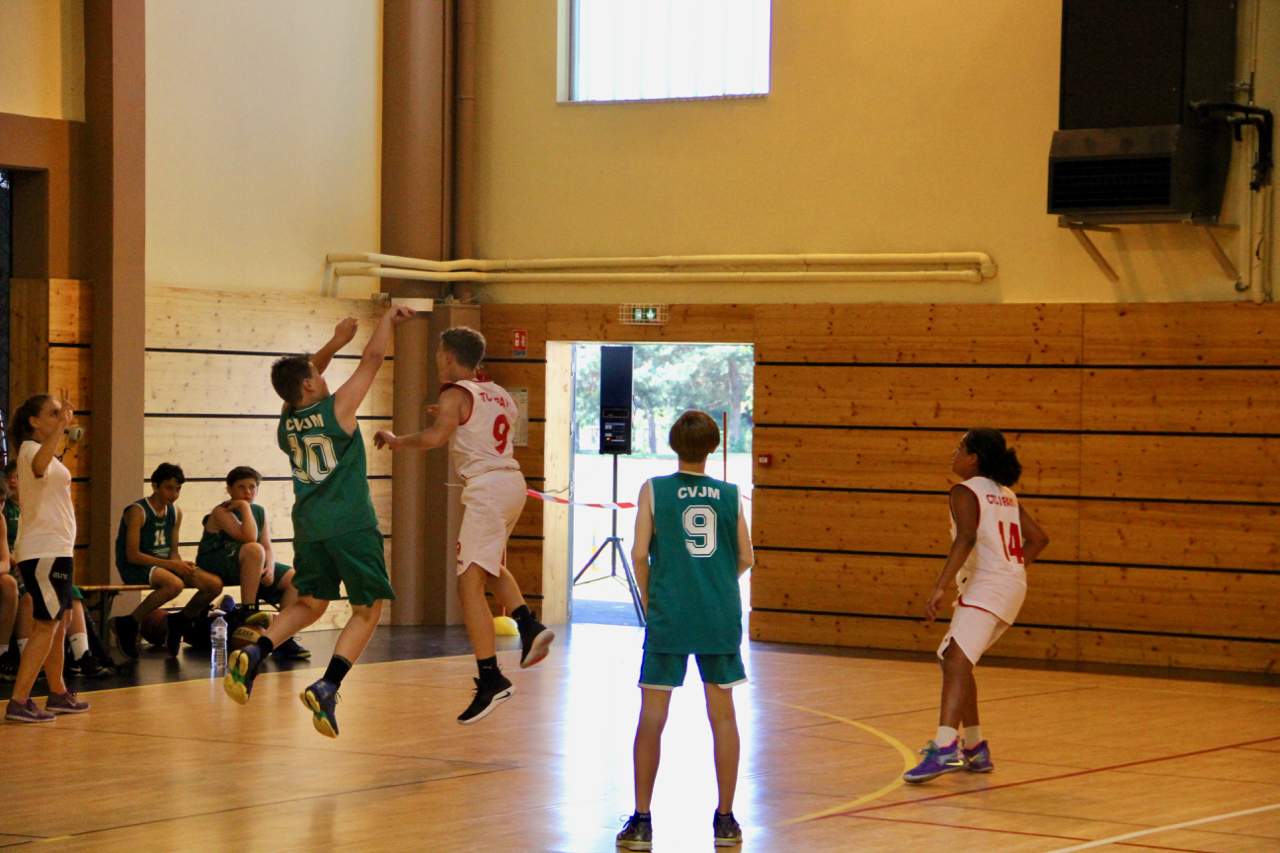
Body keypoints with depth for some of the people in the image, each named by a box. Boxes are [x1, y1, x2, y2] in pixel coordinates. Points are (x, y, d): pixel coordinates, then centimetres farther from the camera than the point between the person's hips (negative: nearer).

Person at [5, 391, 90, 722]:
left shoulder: (43, 450, 18)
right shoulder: (31, 449, -13)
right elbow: (38, 466, -41)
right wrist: (61, 425, -50)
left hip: (54, 549, 10)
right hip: (45, 552, -10)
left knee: (57, 626, 17)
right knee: (45, 626, -12)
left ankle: (58, 694, 27)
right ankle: (18, 703, -15)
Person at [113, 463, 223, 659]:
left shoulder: (175, 512, 10)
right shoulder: (138, 511, -13)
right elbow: (132, 555, -18)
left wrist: (182, 564, -11)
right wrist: (171, 564, -22)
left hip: (163, 565, 7)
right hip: (134, 568, -7)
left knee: (215, 584, -10)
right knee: (174, 584, -38)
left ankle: (179, 621, 16)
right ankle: (128, 625, -19)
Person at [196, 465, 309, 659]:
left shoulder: (259, 512, 11)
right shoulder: (221, 512, -11)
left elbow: (268, 548, 5)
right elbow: (249, 538, -27)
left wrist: (270, 569, -15)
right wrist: (244, 506, -19)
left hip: (252, 566, 8)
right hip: (213, 567, -7)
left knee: (294, 578, -10)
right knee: (254, 550, -37)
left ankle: (283, 638, -12)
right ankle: (247, 613, -29)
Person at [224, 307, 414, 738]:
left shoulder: (286, 421, 7)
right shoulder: (336, 408, -8)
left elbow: (302, 375, 26)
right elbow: (372, 358, -2)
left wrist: (335, 343, 27)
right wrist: (388, 317, 11)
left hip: (308, 525, 6)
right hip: (351, 525, -6)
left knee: (309, 604, 21)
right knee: (367, 612, 4)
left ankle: (252, 654, -4)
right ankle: (327, 687, -15)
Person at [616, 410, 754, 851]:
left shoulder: (653, 490, -1)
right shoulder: (730, 495, 3)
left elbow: (640, 554, -5)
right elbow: (745, 559, 5)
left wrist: (648, 601, 9)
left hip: (668, 616, -2)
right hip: (720, 617, 2)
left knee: (651, 719, 3)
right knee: (723, 716, 10)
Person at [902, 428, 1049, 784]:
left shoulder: (965, 492, -5)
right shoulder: (1005, 494, 20)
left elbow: (966, 537, -22)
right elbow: (1038, 538, 21)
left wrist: (939, 588, -27)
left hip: (986, 588, -9)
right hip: (1011, 585, 9)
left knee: (956, 662, -22)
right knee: (954, 660, 21)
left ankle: (945, 749, -40)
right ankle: (975, 749, 25)